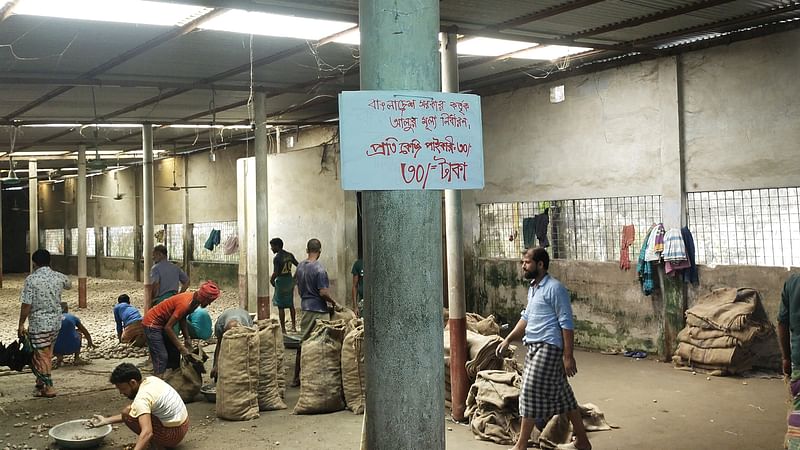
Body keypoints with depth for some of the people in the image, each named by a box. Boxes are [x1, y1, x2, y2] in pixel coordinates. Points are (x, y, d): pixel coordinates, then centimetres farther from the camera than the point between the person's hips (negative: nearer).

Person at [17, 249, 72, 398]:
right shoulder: (59, 277, 1)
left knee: (41, 356, 2)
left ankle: (48, 387, 1)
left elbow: (26, 305, -14)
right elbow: (69, 285, 25)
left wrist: (21, 324, -5)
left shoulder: (31, 279, -14)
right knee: (48, 354, 17)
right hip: (56, 322, 5)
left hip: (38, 323, -5)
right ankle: (41, 382, 28)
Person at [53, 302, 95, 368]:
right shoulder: (73, 317, 12)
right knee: (79, 333, 30)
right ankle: (77, 358, 23)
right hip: (72, 348, 0)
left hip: (57, 349, 0)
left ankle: (59, 357, 7)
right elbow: (85, 332, 26)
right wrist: (90, 342, 45)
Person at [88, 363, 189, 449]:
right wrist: (106, 420, 11)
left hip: (173, 434, -10)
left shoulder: (142, 398, -25)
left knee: (127, 413, -15)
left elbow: (147, 432, -37)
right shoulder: (150, 380, 3)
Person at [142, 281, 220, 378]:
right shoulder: (185, 304, -32)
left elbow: (182, 319, 6)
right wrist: (182, 348, -23)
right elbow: (168, 327, -28)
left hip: (162, 323, 10)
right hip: (152, 323, -10)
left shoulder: (194, 300, -5)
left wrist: (187, 338, -3)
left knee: (174, 353, 10)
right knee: (162, 357, -15)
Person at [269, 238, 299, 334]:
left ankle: (283, 329, 2)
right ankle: (294, 326, 25)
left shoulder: (277, 258, -17)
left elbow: (275, 273, -23)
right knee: (291, 304, 19)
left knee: (281, 307, 0)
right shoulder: (290, 255, 4)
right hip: (290, 280, 7)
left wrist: (271, 280, -6)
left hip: (281, 281, -7)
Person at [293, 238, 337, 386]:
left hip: (305, 307, 7)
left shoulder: (300, 267, 6)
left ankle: (297, 377, 16)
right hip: (318, 310, -7)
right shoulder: (319, 268, -16)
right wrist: (333, 302, -3)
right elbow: (323, 292, -19)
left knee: (303, 343, 12)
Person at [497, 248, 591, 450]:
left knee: (530, 393, -8)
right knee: (562, 394, 13)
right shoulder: (533, 288, 14)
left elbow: (566, 323, -17)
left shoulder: (554, 288, -15)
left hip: (548, 348, -9)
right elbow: (526, 317, 24)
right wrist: (508, 339, 19)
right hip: (535, 348, 9)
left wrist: (568, 355, -19)